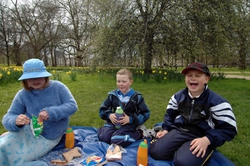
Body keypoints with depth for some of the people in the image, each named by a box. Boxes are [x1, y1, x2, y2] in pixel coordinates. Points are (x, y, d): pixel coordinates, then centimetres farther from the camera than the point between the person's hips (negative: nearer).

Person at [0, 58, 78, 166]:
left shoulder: (58, 87, -14)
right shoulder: (22, 95, -11)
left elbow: (72, 106, -18)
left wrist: (51, 112, -34)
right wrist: (15, 121, -36)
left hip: (48, 137, -2)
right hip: (28, 132, 2)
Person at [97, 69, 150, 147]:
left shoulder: (137, 97, -5)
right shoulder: (112, 95, 4)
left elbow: (145, 114, -5)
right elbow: (102, 109, 9)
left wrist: (131, 119, -17)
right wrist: (109, 115, -13)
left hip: (129, 124, -2)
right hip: (113, 122, 3)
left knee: (116, 141, -24)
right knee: (103, 138, -21)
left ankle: (137, 134, -2)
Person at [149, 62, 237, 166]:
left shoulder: (216, 102, -9)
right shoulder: (178, 96, 7)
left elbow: (228, 129, -10)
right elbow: (170, 114, 20)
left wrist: (207, 140, -22)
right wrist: (166, 129, 3)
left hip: (203, 138, -4)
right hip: (179, 131, 5)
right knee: (155, 152, -14)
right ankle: (180, 151, 10)